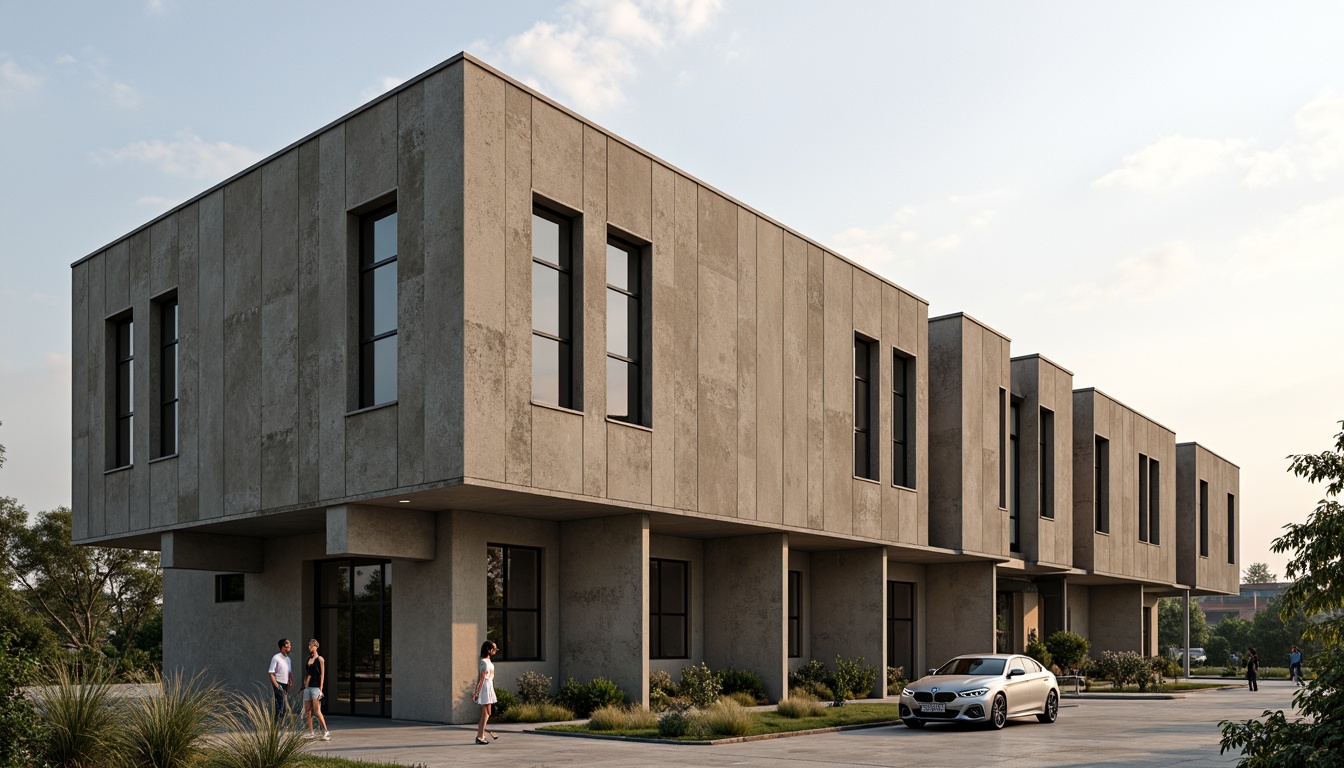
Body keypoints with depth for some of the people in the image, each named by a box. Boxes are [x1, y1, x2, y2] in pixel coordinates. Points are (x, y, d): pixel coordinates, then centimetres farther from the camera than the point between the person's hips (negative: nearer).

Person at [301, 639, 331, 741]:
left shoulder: (320, 659, -4)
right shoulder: (308, 659, 14)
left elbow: (322, 675, -8)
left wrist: (320, 689, -13)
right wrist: (304, 684, 14)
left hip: (316, 687, -7)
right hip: (307, 687, 7)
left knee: (317, 711, -11)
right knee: (308, 711, 5)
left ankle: (326, 731, -6)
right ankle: (311, 732, 10)